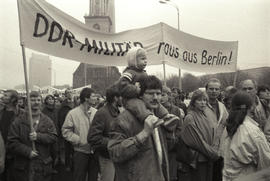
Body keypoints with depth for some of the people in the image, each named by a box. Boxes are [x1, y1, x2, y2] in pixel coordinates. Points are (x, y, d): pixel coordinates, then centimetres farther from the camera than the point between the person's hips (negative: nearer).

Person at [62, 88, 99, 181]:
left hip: (95, 151, 3)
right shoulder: (73, 113, -8)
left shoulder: (96, 112, 1)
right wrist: (80, 140, -14)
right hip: (81, 152, -3)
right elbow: (66, 131, -7)